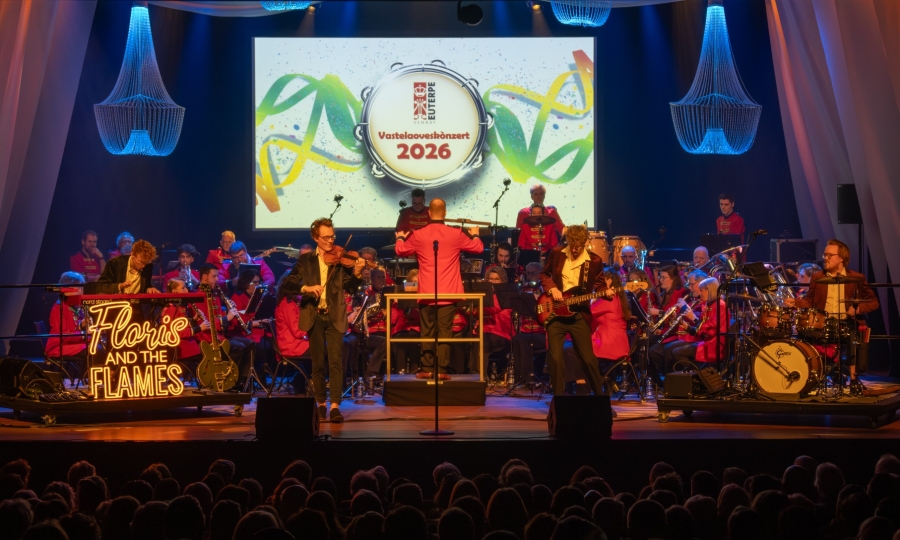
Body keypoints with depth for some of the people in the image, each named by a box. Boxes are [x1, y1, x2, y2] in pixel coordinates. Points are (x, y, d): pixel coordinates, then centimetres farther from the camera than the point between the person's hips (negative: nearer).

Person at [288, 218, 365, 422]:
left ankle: (335, 406, -12)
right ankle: (321, 404, 18)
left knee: (336, 360, -10)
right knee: (318, 362, 7)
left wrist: (357, 273, -23)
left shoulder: (340, 259, 4)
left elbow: (350, 288, -5)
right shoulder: (305, 260, 7)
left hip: (335, 316, -1)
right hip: (314, 316, 1)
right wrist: (305, 288, -19)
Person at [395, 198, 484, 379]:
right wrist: (475, 235, 31)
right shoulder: (456, 234, -3)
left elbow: (400, 250, 13)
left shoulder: (418, 235, -2)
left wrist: (400, 238, 35)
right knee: (445, 331, 1)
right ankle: (441, 369, -1)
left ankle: (427, 368, 8)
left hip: (426, 293, 1)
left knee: (427, 331, 8)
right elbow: (479, 248, 10)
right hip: (448, 294, -1)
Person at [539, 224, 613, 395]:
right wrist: (552, 288, -7)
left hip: (579, 315, -1)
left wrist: (606, 292, -15)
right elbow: (544, 274, 12)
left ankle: (599, 395, 18)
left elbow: (599, 284, 8)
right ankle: (558, 397, 8)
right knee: (555, 357, -5)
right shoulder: (556, 253, 1)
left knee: (588, 358, 1)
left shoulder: (594, 260, -1)